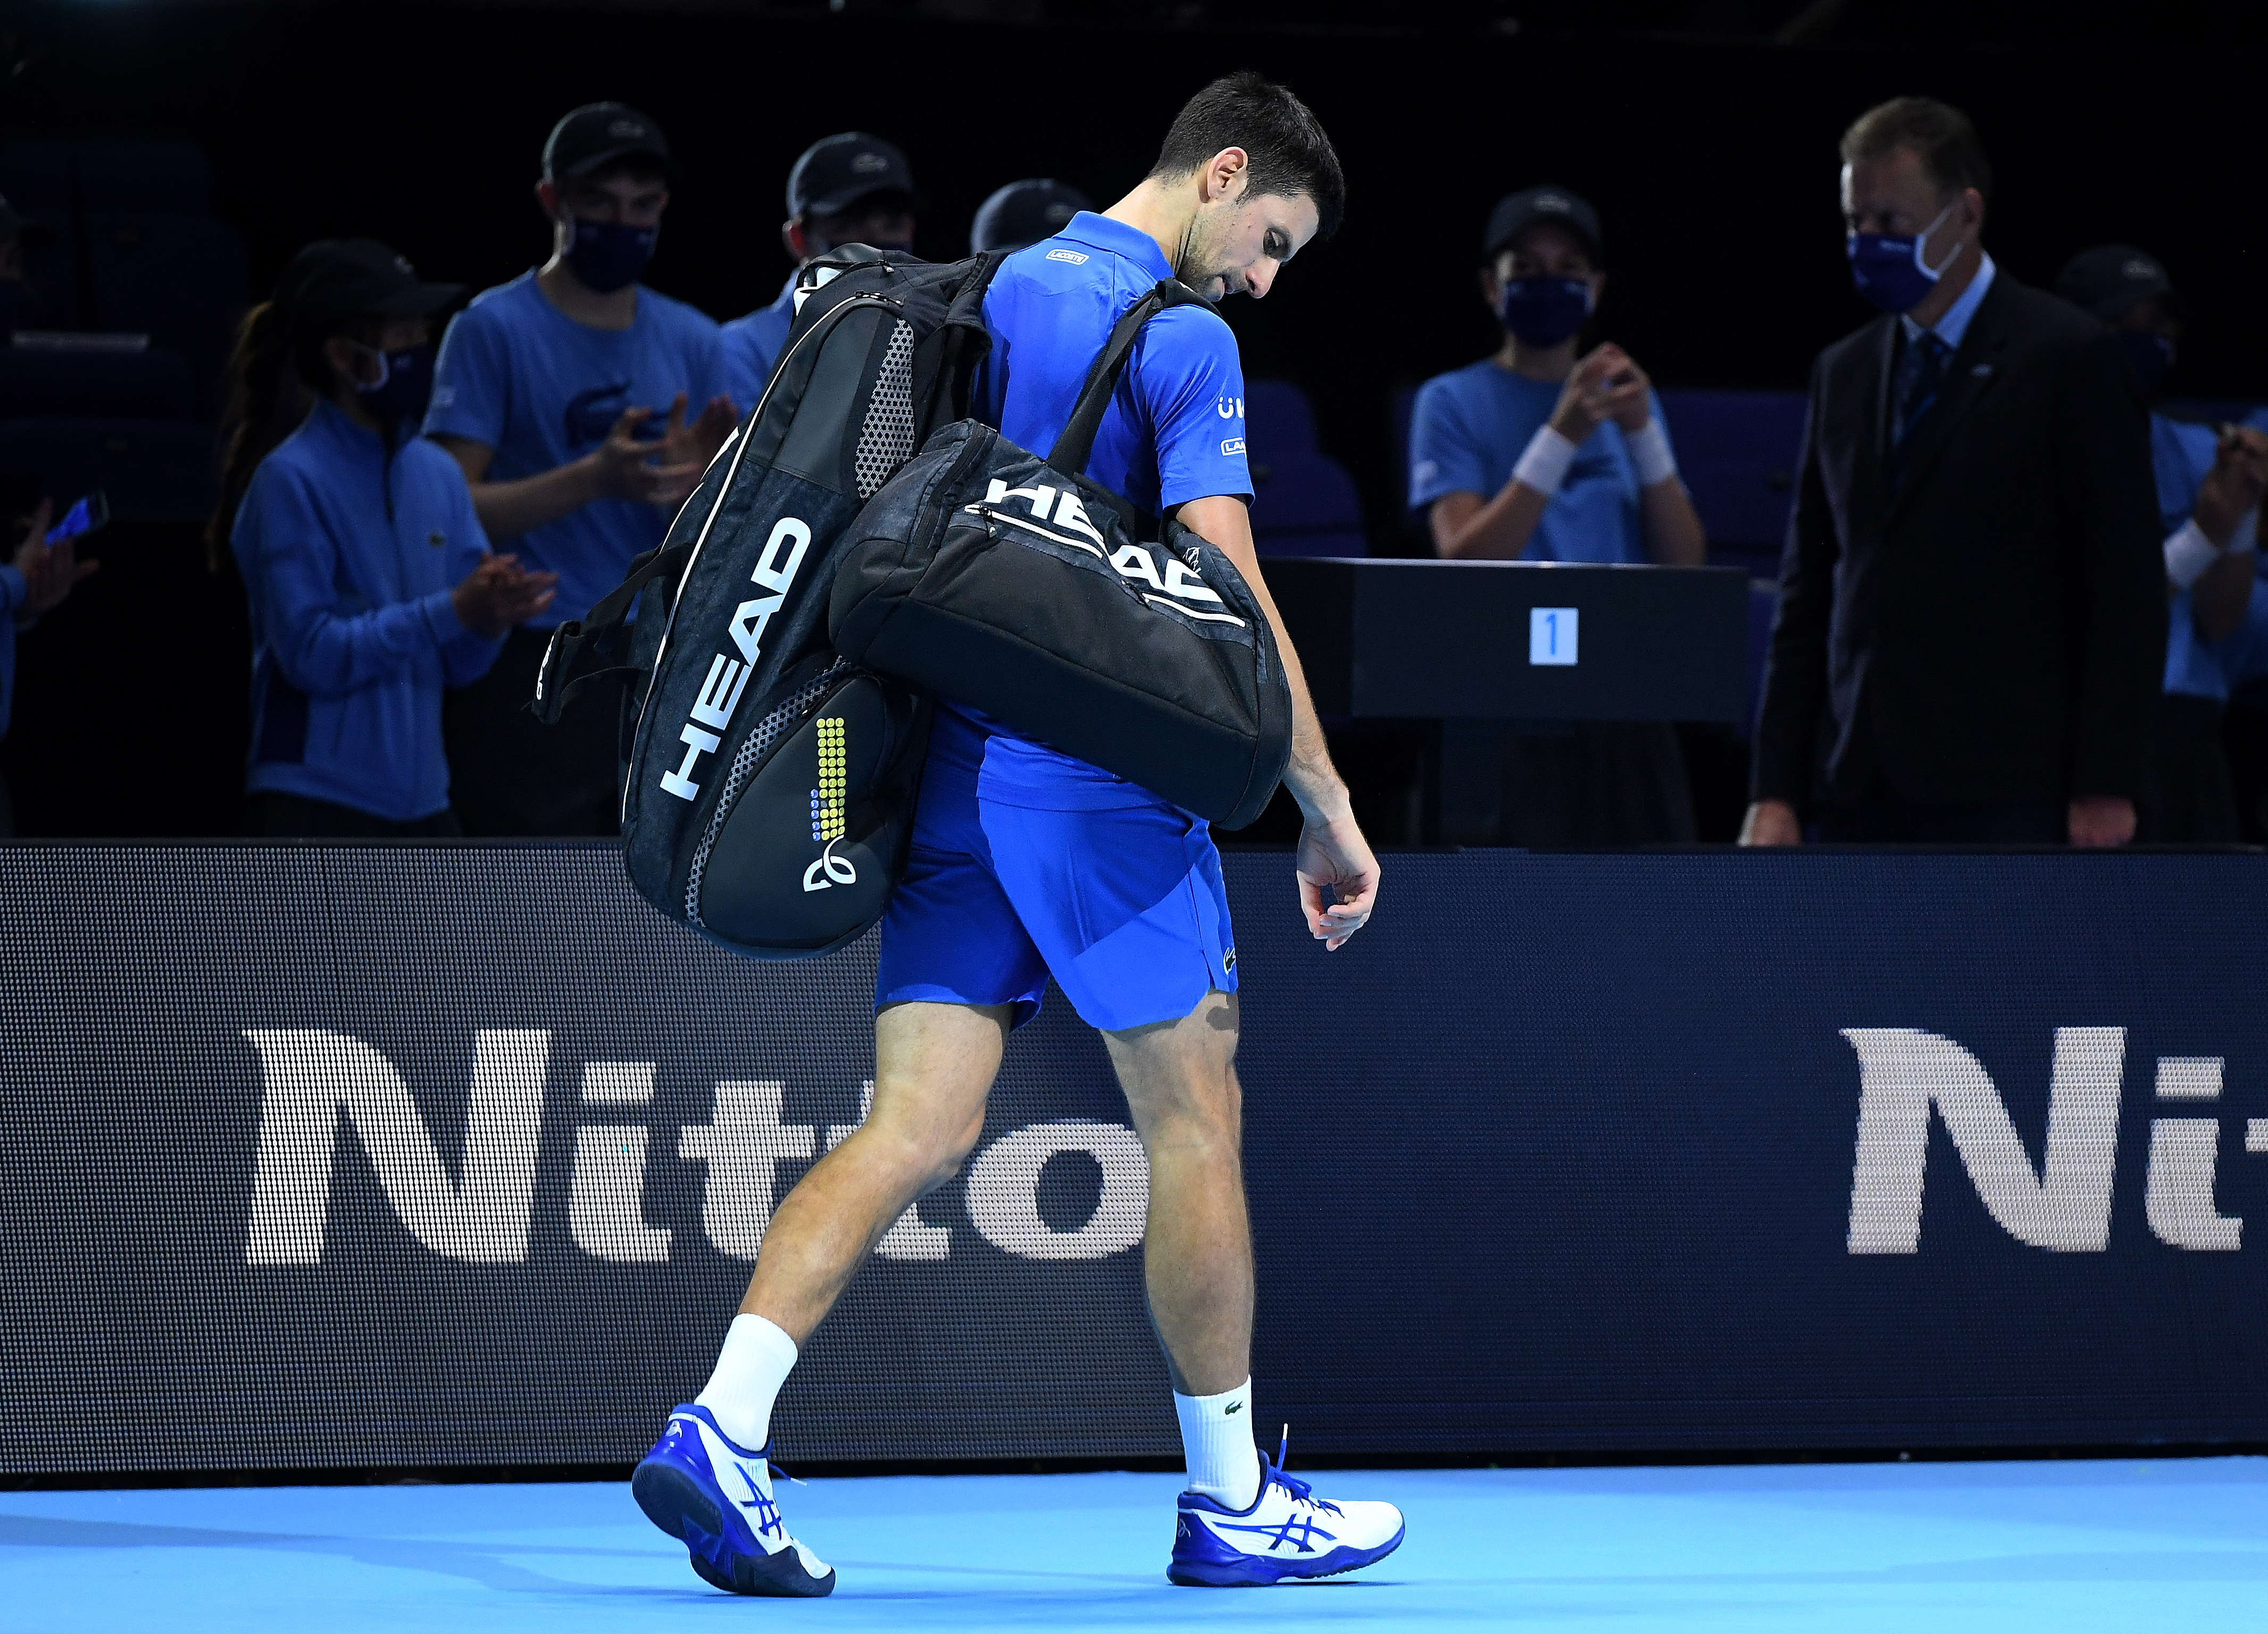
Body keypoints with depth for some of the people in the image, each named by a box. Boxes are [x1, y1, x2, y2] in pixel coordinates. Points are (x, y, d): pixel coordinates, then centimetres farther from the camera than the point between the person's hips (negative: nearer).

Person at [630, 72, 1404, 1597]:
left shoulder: (995, 296, 15)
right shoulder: (1179, 338, -9)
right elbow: (1229, 602, -15)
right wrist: (1329, 819, -11)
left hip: (952, 769, 7)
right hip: (1098, 776, -7)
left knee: (916, 1128, 1)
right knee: (1195, 1125, 5)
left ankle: (721, 1428, -16)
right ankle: (1231, 1506, 13)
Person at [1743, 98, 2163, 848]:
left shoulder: (2069, 357, -1)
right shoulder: (1842, 373, 17)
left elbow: (2127, 589, -5)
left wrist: (2108, 787, -12)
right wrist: (1774, 793, 9)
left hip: (2011, 803, -5)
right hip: (1867, 800, 5)